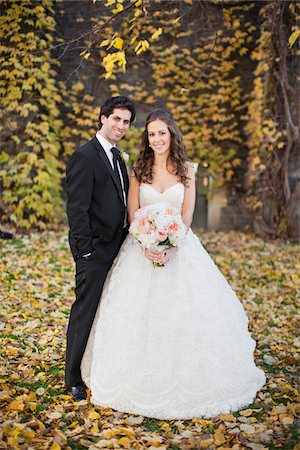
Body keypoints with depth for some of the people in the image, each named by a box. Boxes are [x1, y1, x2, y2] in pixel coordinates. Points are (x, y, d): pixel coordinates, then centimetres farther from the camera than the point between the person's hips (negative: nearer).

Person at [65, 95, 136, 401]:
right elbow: (76, 208, -17)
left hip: (117, 248, 8)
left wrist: (128, 240, 10)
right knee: (85, 312, 1)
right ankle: (73, 379, 15)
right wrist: (85, 250, -20)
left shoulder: (116, 156, 16)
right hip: (95, 251, -8)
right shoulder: (84, 157, -12)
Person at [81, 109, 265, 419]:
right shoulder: (138, 170, 4)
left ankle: (184, 382, 15)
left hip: (179, 246, 0)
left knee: (182, 311, -1)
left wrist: (170, 247, -16)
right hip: (142, 247, 0)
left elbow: (187, 214, -2)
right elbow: (132, 213, 0)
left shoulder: (186, 170, 3)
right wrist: (148, 245, -16)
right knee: (138, 311, -1)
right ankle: (139, 382, 14)